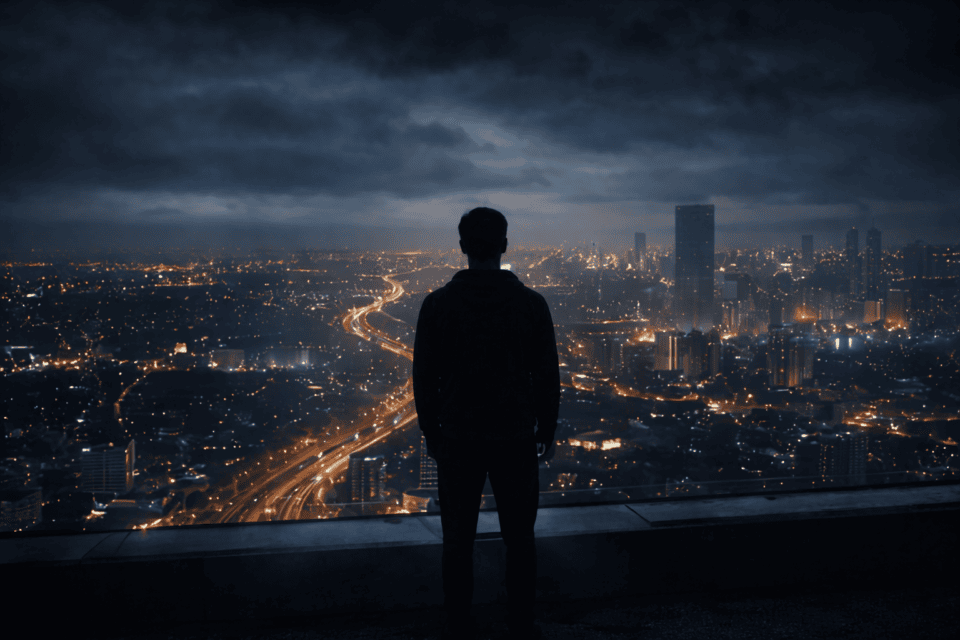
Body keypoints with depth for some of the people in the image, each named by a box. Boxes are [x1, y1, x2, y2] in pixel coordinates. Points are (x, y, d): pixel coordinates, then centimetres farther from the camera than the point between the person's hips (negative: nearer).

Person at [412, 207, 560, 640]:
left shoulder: (437, 304, -8)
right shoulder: (531, 303, -7)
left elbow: (425, 377, -4)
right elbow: (547, 376, -3)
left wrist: (430, 433, 9)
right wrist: (546, 431, 10)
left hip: (458, 440, 0)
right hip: (516, 439, 0)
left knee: (458, 542, 11)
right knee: (519, 539, 13)